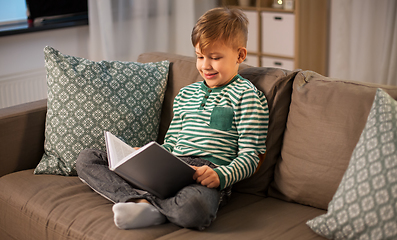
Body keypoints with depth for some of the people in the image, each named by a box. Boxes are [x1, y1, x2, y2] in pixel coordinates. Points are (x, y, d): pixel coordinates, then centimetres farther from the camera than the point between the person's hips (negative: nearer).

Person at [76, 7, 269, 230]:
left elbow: (250, 156, -2)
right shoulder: (186, 94, 23)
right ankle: (141, 200, -25)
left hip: (206, 176, -7)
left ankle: (141, 201, -17)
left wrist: (220, 176, -20)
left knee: (193, 208, -46)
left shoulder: (247, 96, 3)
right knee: (86, 158, -4)